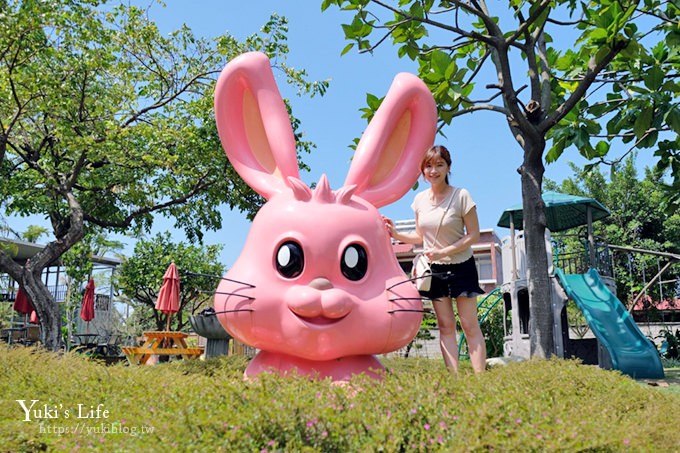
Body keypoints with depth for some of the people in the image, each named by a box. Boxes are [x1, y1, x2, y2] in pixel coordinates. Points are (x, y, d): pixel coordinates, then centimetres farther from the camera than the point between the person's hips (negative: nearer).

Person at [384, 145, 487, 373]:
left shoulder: (461, 195, -13)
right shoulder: (420, 199, 0)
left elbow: (473, 235, -12)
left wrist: (443, 251, -23)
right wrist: (396, 234, -7)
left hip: (461, 267, -4)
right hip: (434, 269, 4)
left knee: (470, 325, 0)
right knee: (445, 326, 7)